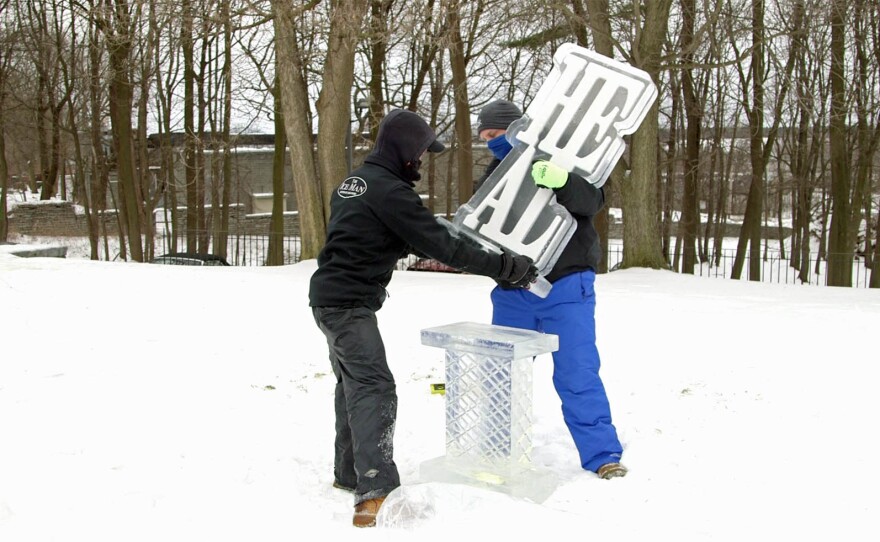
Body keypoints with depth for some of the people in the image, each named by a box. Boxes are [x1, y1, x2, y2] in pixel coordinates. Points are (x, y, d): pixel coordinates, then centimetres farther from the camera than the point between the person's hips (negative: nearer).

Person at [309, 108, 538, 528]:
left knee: (353, 384, 20)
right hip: (350, 303, -10)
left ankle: (349, 473, 31)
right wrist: (507, 267, -14)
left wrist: (423, 246, 22)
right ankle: (374, 495, -28)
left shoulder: (354, 180, 12)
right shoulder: (391, 191, -18)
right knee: (375, 388, -18)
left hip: (330, 298, 11)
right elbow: (444, 247, -19)